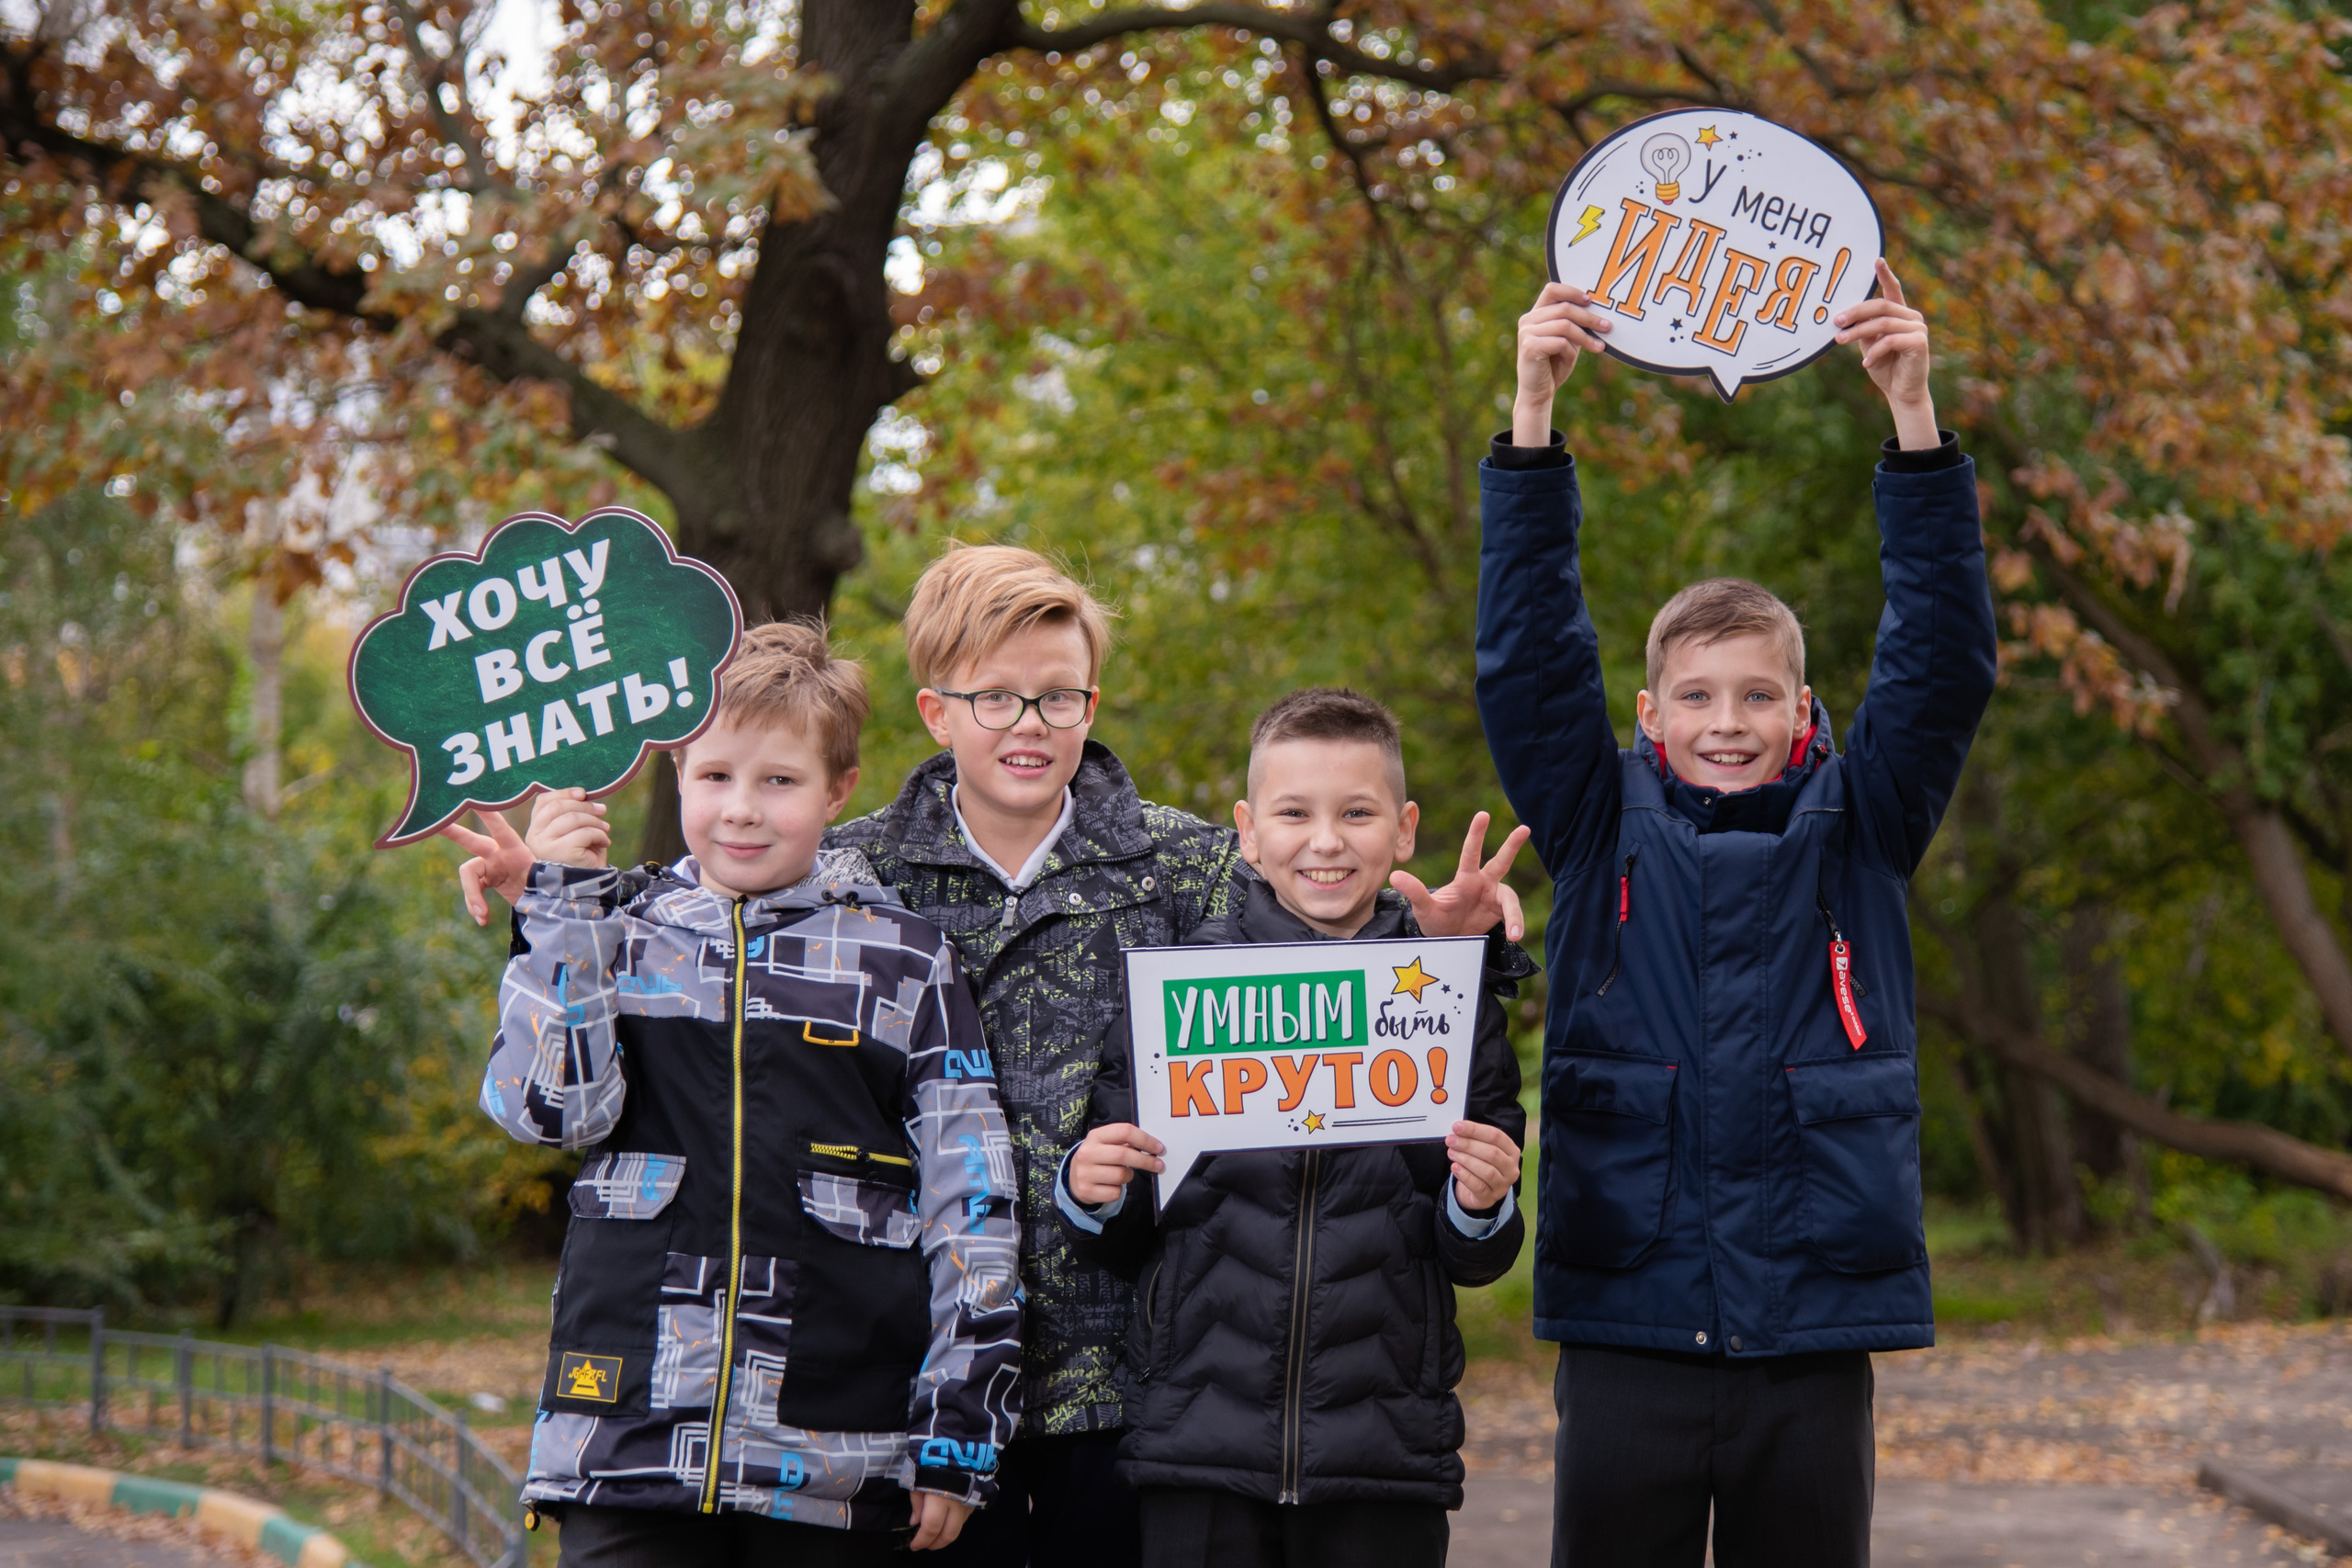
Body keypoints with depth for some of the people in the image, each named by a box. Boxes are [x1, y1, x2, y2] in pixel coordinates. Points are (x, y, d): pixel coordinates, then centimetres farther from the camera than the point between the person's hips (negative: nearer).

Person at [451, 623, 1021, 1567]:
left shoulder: (906, 959, 7)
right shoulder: (621, 934, 11)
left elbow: (972, 1205, 6)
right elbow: (549, 1106, -5)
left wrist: (960, 1434, 2)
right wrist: (561, 905, -8)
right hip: (633, 1437, 0)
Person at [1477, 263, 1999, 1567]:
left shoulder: (1858, 834, 7)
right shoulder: (1603, 832, 6)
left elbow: (1944, 664, -2)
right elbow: (1527, 657, -2)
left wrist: (1914, 417, -12)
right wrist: (1534, 412, -12)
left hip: (1813, 1336, 0)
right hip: (1627, 1325, 0)